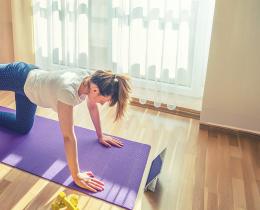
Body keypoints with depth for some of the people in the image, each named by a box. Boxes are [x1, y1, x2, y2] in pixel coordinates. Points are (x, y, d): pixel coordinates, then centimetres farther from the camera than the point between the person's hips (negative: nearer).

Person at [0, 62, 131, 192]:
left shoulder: (90, 81, -24)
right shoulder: (68, 91, -46)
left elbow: (92, 107, -2)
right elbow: (68, 136, -45)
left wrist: (100, 136, 5)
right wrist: (76, 176, -41)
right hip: (19, 78, -8)